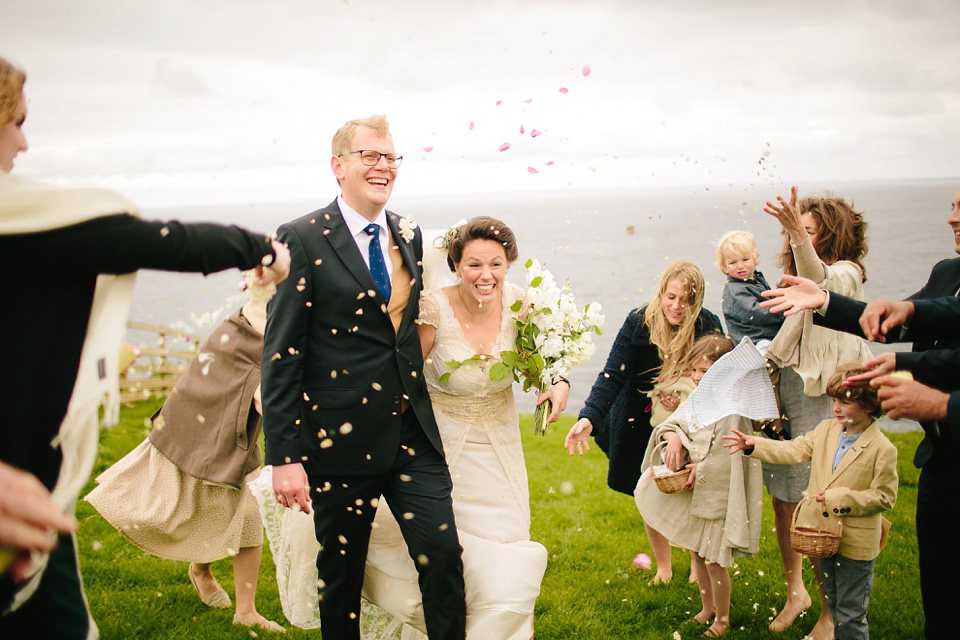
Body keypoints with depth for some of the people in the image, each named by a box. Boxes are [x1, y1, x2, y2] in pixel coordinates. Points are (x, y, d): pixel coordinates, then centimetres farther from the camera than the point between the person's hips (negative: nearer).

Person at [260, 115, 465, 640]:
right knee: (341, 575, 11)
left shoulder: (408, 237, 9)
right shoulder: (302, 240, -9)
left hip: (413, 434, 4)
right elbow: (282, 356, -11)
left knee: (443, 554, -2)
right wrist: (284, 457, -14)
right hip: (342, 439, -4)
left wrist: (418, 407, 12)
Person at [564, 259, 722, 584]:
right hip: (642, 426, 0)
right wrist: (589, 417, -38)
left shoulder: (709, 326, -15)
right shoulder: (638, 322, -18)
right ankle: (663, 566, 34)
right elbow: (613, 374, -24)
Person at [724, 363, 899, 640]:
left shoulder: (882, 449, -17)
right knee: (834, 605, 22)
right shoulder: (826, 430, 1)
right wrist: (753, 445, -5)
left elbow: (884, 497, -15)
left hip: (856, 544, -7)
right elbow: (794, 451, 4)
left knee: (850, 615, 2)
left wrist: (841, 498, -21)